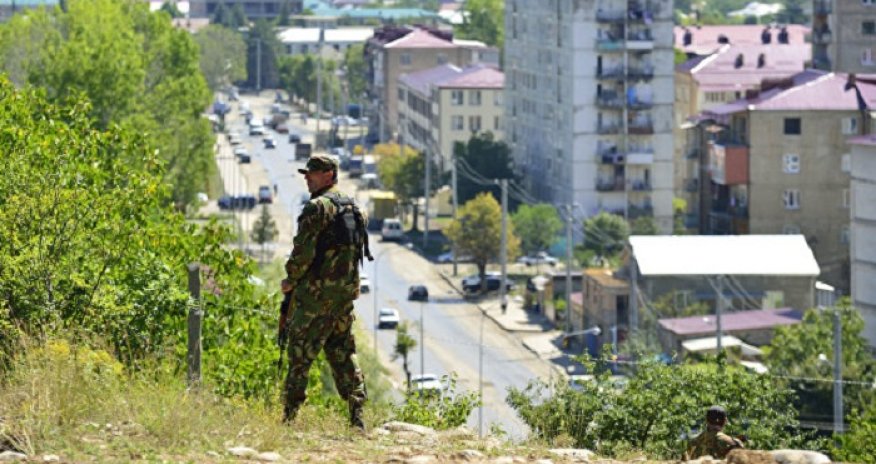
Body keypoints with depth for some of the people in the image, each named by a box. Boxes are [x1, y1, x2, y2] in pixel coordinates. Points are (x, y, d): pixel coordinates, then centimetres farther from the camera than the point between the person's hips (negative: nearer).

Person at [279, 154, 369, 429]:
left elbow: (304, 250, -17)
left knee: (300, 353, -2)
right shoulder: (353, 208, 14)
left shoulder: (317, 207, -12)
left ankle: (290, 415, -2)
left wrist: (290, 280, -4)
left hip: (316, 292, -8)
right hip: (347, 291, 8)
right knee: (343, 352, 11)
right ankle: (357, 415, 3)